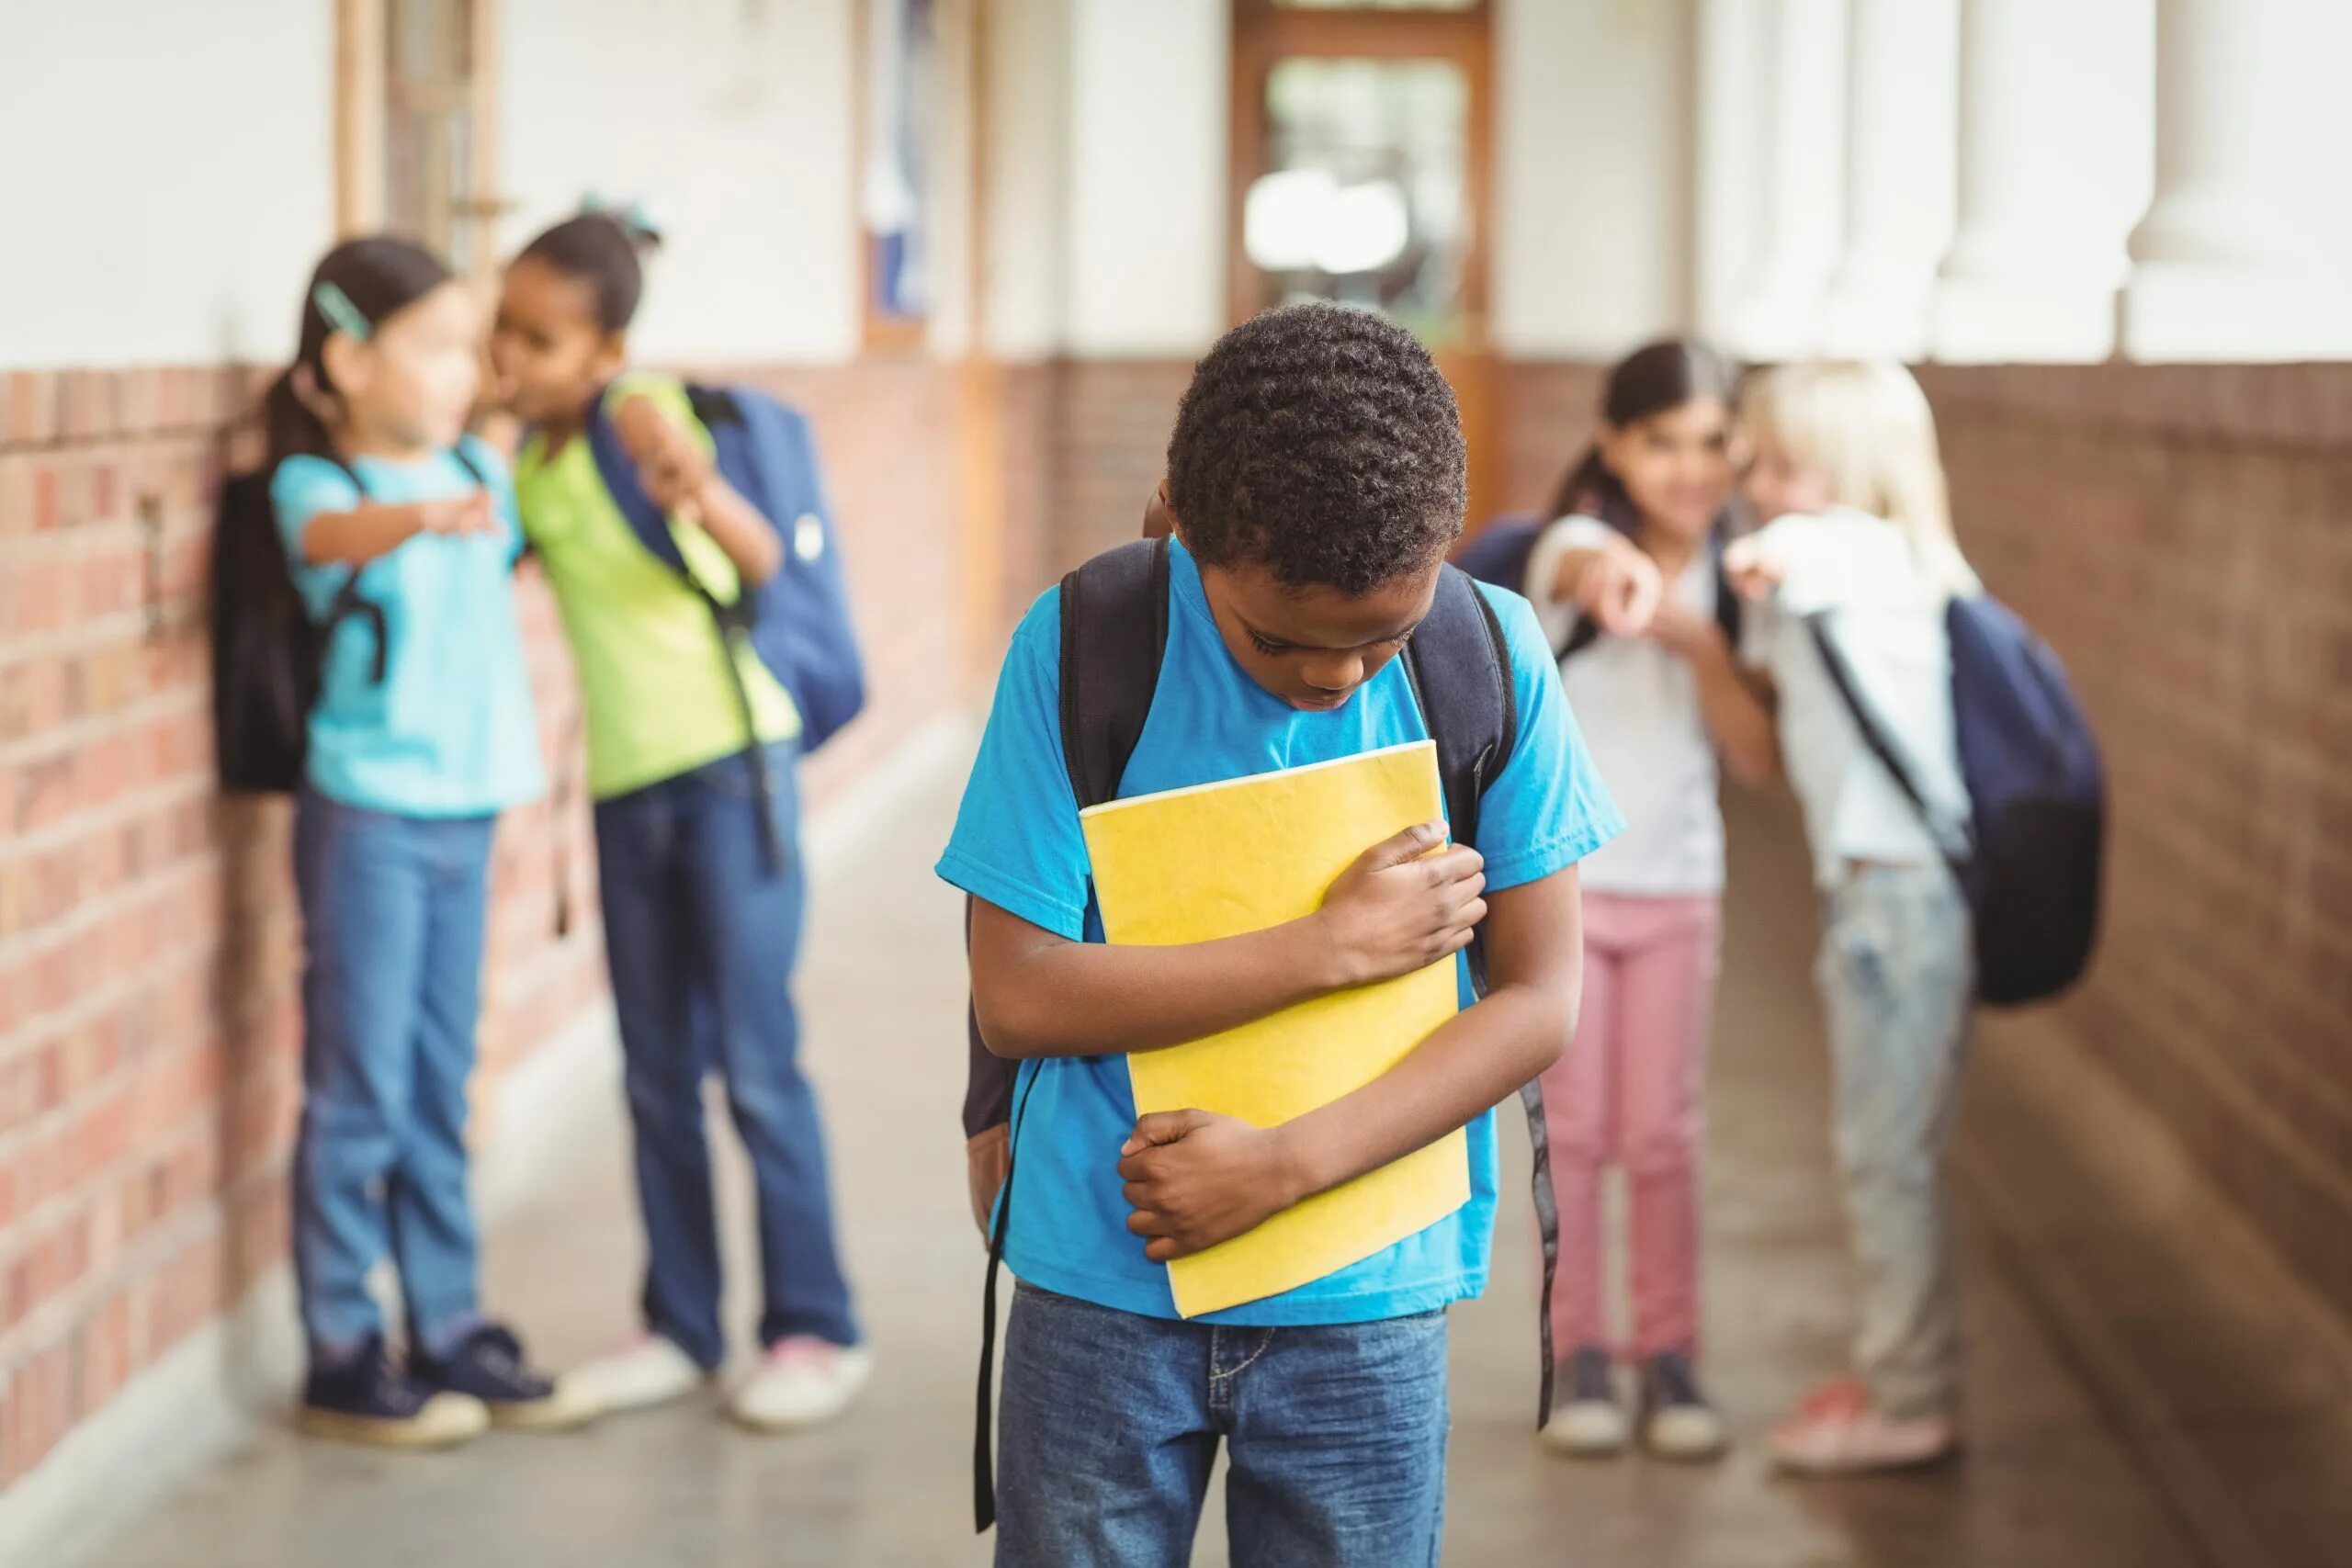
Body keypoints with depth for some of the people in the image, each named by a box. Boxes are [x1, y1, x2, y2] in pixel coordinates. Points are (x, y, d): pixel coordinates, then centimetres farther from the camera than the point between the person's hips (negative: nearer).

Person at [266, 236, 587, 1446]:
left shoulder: (482, 473, 8)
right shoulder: (315, 485, -11)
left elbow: (519, 552, 30)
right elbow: (331, 532, -36)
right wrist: (422, 514, -54)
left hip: (465, 812, 6)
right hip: (366, 814, -6)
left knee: (439, 1092, 14)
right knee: (360, 1093, -1)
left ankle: (449, 1332, 22)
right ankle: (342, 1355, 8)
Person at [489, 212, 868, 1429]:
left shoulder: (642, 417, -14)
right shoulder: (523, 464, 6)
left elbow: (760, 560, -26)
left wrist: (699, 492, -46)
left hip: (728, 760, -7)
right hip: (625, 783, 7)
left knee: (756, 1062, -5)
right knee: (658, 1074, 11)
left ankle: (816, 1328, 5)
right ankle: (681, 1326, 20)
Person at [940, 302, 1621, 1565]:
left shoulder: (1491, 657, -7)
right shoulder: (1082, 648, -11)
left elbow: (1539, 999, -5)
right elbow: (1017, 996, -13)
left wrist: (1284, 1165, -15)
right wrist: (1337, 945, -15)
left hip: (1369, 1301, 1)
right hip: (1105, 1284, -1)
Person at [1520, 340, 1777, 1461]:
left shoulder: (1731, 582, 1)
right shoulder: (1577, 544, -12)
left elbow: (1759, 759, -5)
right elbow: (1586, 564, -39)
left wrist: (1698, 642, -19)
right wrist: (1615, 574, -64)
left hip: (1677, 885, 3)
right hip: (1557, 875, -3)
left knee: (1663, 1134, 4)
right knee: (1572, 1128, 3)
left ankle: (1669, 1356, 13)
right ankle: (1578, 1356, 13)